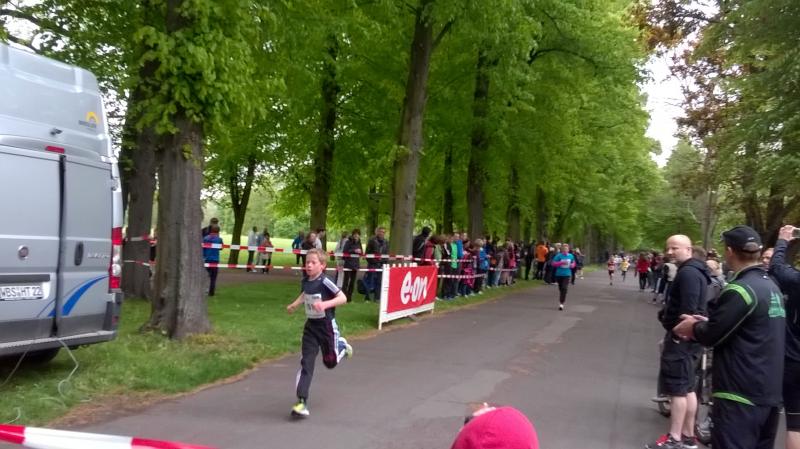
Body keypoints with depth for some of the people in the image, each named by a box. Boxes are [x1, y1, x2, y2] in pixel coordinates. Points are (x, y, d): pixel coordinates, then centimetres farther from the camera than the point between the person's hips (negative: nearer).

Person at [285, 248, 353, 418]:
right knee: (306, 363, -4)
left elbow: (343, 298, -25)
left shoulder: (325, 281, -21)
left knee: (330, 362, 11)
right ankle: (302, 402, -4)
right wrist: (294, 305, 13)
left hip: (327, 326, -4)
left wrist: (325, 304, -36)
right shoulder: (305, 281, -1)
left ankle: (342, 345, 43)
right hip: (310, 326, 5)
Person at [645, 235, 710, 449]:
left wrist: (677, 333, -21)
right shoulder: (694, 270, 17)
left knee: (676, 388, -5)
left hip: (681, 336, -11)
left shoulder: (688, 272, -17)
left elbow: (688, 309, -25)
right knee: (687, 388, 15)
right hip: (686, 336, 11)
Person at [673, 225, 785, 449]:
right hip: (768, 392, 9)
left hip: (740, 393, -9)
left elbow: (712, 336, -16)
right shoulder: (772, 287, 10)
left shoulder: (740, 290, -18)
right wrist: (708, 322, 9)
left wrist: (694, 327, 4)